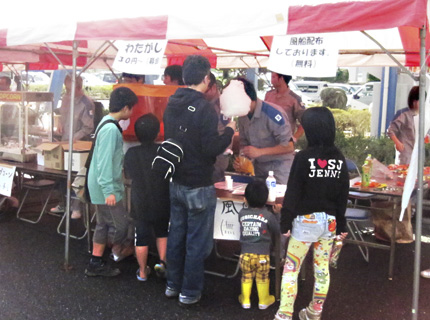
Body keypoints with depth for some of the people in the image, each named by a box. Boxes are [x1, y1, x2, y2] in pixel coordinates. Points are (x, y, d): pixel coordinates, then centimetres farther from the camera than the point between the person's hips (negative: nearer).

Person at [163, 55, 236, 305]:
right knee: (197, 242, 7)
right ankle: (190, 292, 19)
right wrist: (229, 132, -5)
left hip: (175, 183, 7)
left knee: (176, 235, 19)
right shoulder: (205, 109, -21)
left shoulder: (171, 105, 3)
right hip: (198, 186, -7)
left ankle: (173, 284, 32)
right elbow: (211, 149, -22)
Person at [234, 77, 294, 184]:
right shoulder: (242, 117, 0)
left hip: (279, 167, -7)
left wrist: (260, 152, -28)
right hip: (259, 167, 7)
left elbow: (289, 146, -24)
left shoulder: (273, 114, -23)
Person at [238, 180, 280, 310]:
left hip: (245, 253, 2)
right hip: (262, 254, -2)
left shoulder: (242, 213, -5)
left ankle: (245, 300, 28)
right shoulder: (269, 216, -12)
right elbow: (277, 232, -2)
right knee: (262, 278, 15)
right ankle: (263, 301, 28)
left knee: (246, 277, 17)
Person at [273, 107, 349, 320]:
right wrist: (341, 225, 15)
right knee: (322, 269, 15)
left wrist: (285, 222, -5)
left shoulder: (304, 157, -15)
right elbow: (343, 194, 6)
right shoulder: (339, 159, 0)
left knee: (291, 269, 5)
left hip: (306, 220, -5)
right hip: (330, 221, 5)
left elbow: (292, 193, -13)